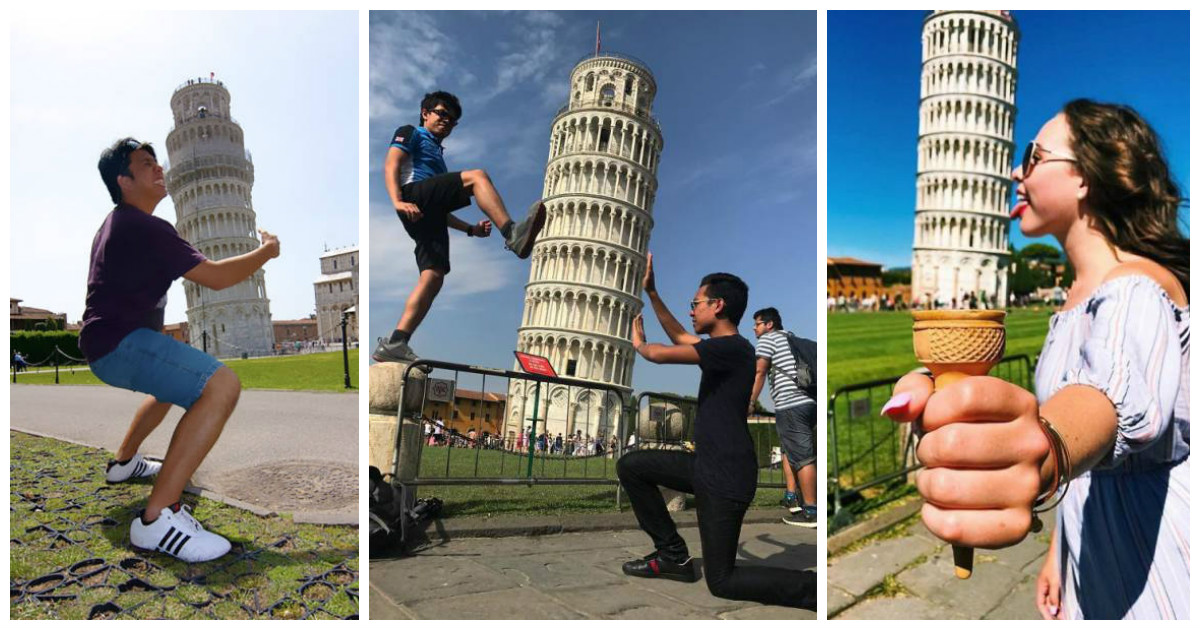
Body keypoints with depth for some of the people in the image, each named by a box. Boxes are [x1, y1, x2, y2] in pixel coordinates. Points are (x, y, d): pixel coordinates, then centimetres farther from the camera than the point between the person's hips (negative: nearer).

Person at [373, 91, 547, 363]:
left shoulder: (437, 155, 41)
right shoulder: (411, 133, 20)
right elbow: (391, 165, 0)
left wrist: (470, 228, 23)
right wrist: (398, 202, -19)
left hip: (429, 214, 7)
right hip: (414, 193, -7)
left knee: (433, 277, -10)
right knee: (477, 176, -23)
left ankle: (394, 343, -15)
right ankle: (513, 234, -44)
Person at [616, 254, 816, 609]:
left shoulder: (733, 348, -20)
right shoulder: (722, 348, 9)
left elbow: (659, 354, -22)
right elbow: (679, 336, 25)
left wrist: (638, 343, 1)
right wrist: (651, 292, 25)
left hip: (726, 479, -9)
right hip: (705, 465, 9)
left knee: (722, 582, -1)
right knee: (630, 466, 12)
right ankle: (673, 554, 18)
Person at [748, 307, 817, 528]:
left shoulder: (767, 339, 3)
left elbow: (759, 372, -6)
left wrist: (750, 402, -4)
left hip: (790, 405, -8)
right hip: (810, 402, 8)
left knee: (802, 457, -6)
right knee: (790, 449, 21)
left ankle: (810, 512, -2)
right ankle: (792, 497, 19)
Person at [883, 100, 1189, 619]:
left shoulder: (1138, 290, -21)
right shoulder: (1083, 294, 8)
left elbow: (1123, 391, -45)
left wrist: (1048, 449, -66)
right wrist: (1059, 550, 14)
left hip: (1159, 578, -8)